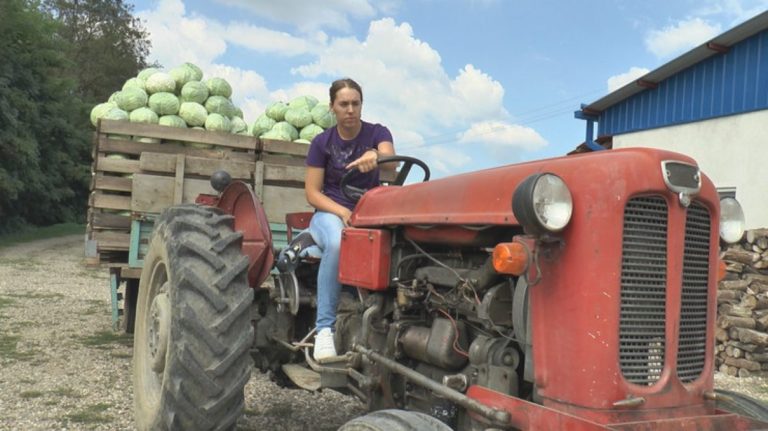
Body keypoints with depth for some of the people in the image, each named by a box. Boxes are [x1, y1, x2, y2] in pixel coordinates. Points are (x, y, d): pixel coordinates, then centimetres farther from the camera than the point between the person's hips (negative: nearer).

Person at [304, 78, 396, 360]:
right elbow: (312, 192, -2)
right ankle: (324, 327, -31)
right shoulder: (322, 142, 2)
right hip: (330, 213, -1)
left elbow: (391, 163, -22)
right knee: (338, 243, -38)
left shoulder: (377, 133, 1)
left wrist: (374, 156, -47)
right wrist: (343, 212, -21)